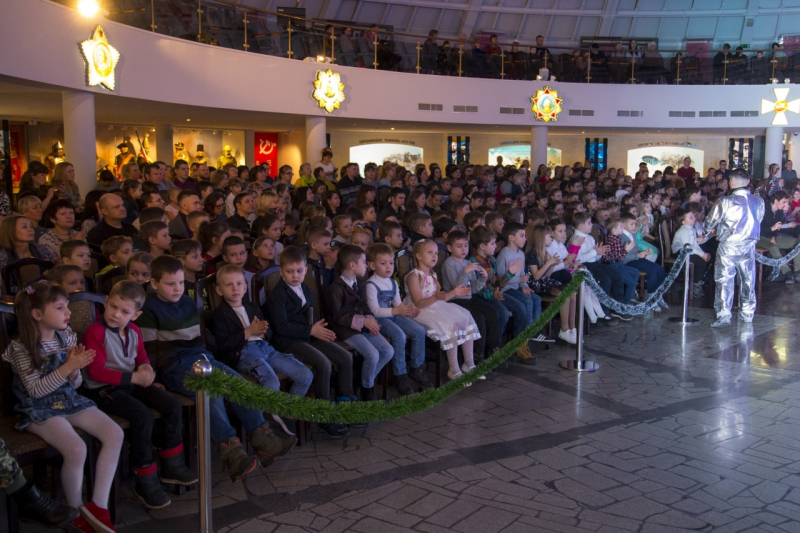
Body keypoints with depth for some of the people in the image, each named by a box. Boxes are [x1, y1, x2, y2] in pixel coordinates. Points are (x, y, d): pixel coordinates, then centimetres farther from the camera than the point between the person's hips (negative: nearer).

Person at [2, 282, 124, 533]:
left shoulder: (66, 337, 3)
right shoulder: (22, 348, -12)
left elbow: (75, 384, 7)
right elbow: (35, 390, -19)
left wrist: (74, 367, -16)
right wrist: (69, 366, -27)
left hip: (69, 400, 6)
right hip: (39, 410, -6)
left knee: (114, 433, -14)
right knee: (76, 448, -29)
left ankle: (97, 506, -10)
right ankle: (76, 511, -3)